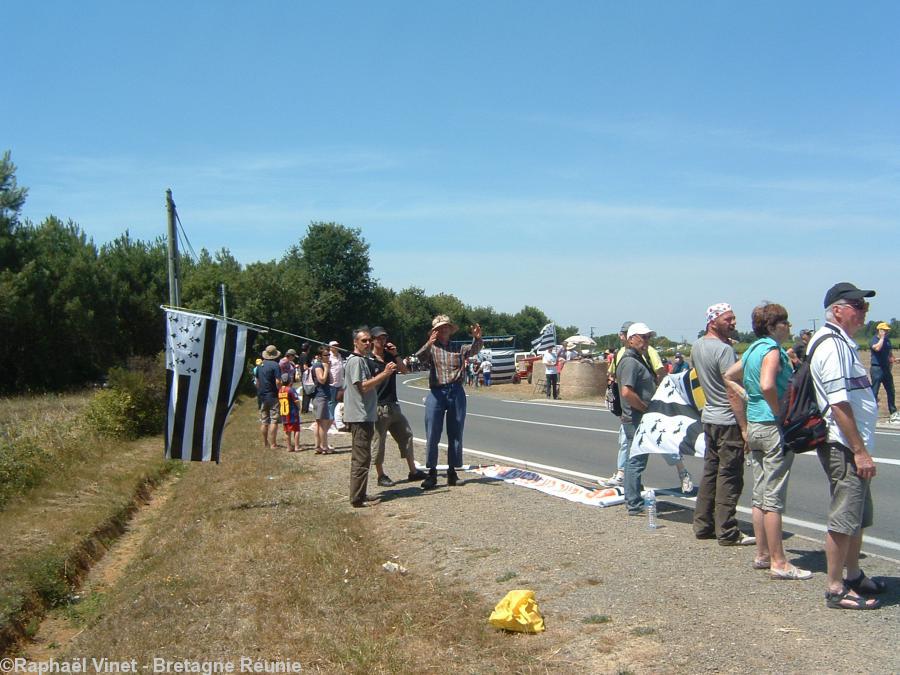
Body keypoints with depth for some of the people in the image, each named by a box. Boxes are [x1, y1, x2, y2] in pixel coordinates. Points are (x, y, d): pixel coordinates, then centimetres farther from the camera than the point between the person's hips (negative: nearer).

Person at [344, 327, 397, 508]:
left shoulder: (365, 360, 19)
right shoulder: (356, 361, -12)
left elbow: (372, 385, 19)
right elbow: (363, 386, -20)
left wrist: (385, 373, 6)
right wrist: (384, 374, -18)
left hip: (365, 415, 11)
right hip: (359, 416, -11)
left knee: (360, 458, 14)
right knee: (361, 458, -9)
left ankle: (359, 495, 22)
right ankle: (358, 498, -6)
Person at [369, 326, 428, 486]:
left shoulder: (390, 357, 11)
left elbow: (405, 371, 4)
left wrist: (395, 354, -5)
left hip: (393, 405, 8)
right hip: (379, 408, -7)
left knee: (406, 435, 12)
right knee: (379, 442, 1)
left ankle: (413, 471, 21)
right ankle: (381, 476, 12)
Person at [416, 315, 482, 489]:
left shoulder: (458, 348, 13)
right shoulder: (431, 349, 7)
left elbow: (474, 350, -3)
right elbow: (419, 358, -13)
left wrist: (477, 338, -25)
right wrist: (428, 344, -32)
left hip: (456, 391, 2)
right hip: (436, 393, -2)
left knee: (455, 434, 7)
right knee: (432, 435, -3)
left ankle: (452, 470, 17)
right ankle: (432, 472, 3)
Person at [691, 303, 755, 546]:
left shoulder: (697, 347, 10)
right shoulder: (724, 350, -17)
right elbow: (733, 392, -20)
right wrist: (744, 427, -18)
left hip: (709, 417, 9)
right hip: (728, 420, -9)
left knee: (710, 472, 15)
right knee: (729, 477, -3)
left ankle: (703, 525, 21)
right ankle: (727, 533, 2)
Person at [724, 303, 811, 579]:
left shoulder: (753, 349, 12)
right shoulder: (772, 349, -14)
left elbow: (729, 376, 25)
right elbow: (767, 385, -30)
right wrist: (781, 414, -18)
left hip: (754, 426, 9)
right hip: (774, 428, -9)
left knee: (760, 496, 14)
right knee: (774, 498, -4)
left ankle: (762, 555, 22)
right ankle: (779, 563, 2)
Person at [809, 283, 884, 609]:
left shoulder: (843, 343, 17)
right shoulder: (832, 345, -17)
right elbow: (839, 403, -23)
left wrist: (861, 448, 19)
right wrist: (860, 451, -22)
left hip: (851, 445, 11)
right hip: (844, 446, -11)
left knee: (859, 515, 20)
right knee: (844, 518, -5)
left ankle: (854, 576, 33)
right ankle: (836, 589, 4)